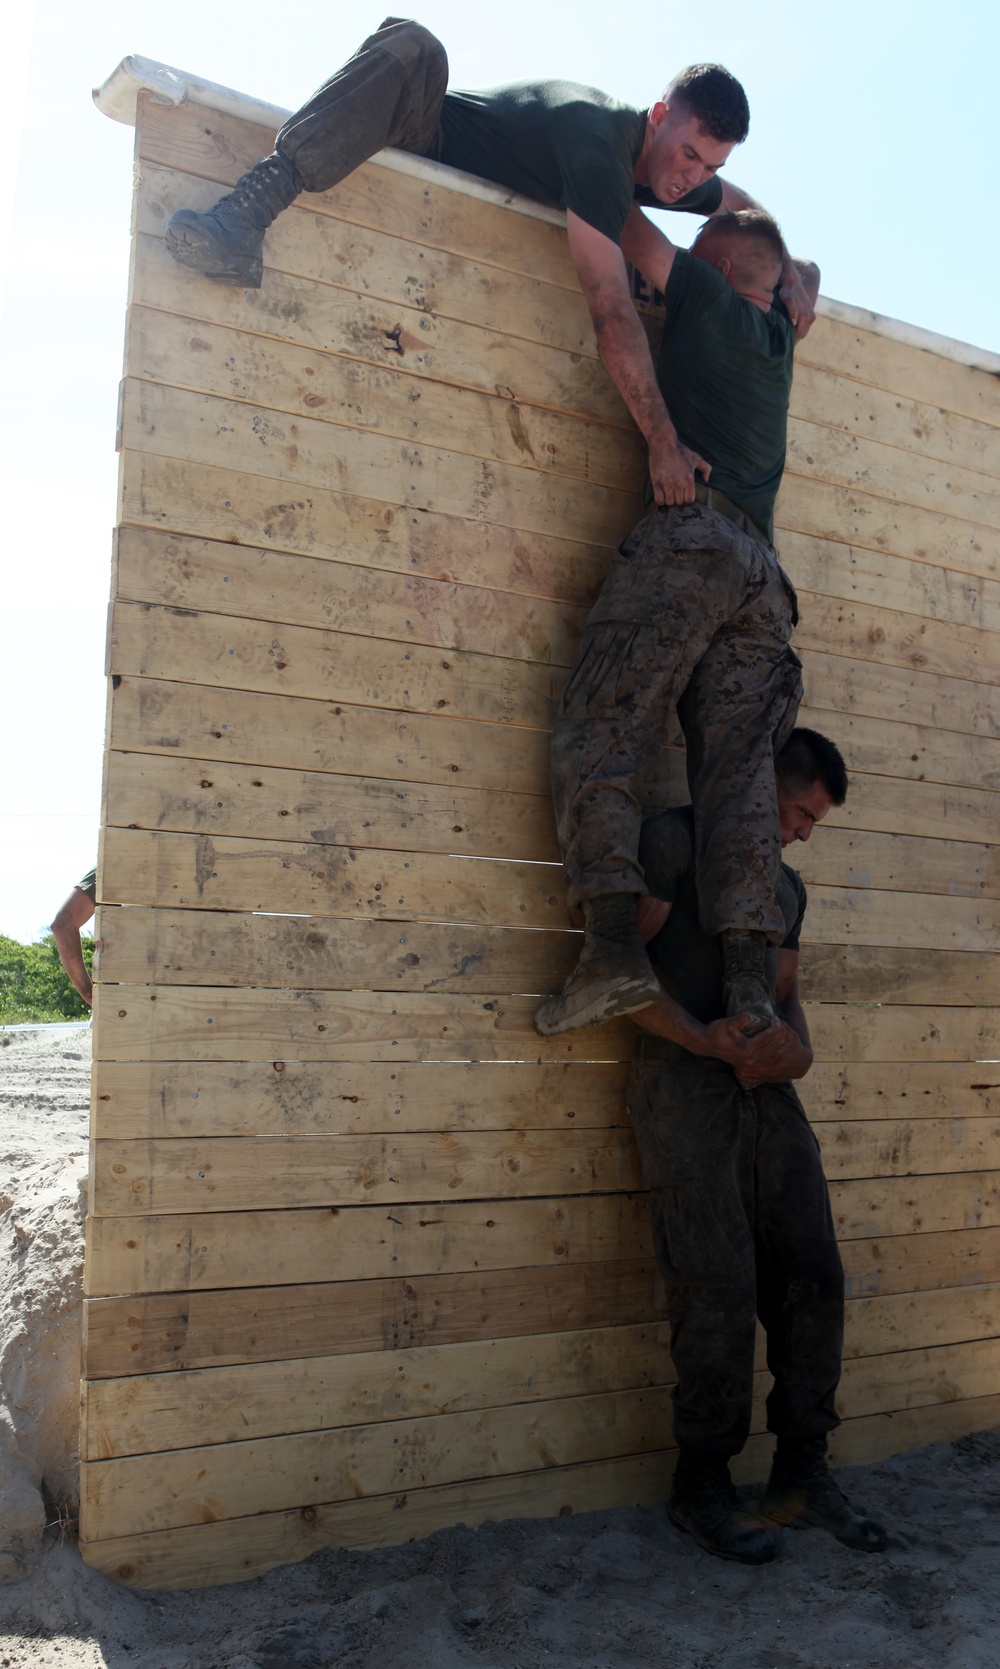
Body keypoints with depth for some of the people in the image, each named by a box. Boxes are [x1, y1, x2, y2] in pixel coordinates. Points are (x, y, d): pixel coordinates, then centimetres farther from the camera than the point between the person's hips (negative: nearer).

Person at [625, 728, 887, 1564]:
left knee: (812, 1277, 2)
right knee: (719, 1291, -9)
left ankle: (802, 1474, 16)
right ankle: (702, 1488, 7)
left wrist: (798, 1051, -1)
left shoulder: (788, 885, 25)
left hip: (767, 1091, 7)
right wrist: (700, 1037, -20)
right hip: (681, 1085, -7)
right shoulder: (674, 838, 0)